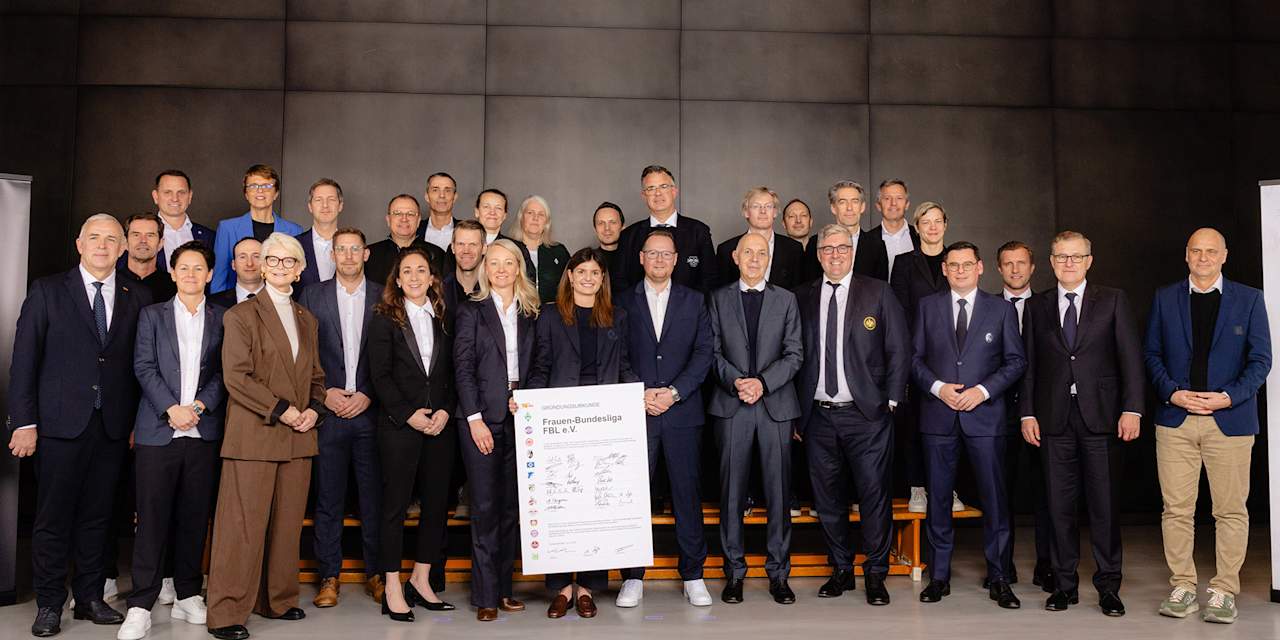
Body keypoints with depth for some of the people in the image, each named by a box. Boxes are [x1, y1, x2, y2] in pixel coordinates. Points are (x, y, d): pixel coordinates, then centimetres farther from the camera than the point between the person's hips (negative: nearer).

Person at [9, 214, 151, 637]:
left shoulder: (137, 299, 8)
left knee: (96, 516, 11)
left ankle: (90, 598, 21)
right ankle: (49, 605, 15)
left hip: (113, 427, 2)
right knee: (53, 518, 4)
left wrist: (138, 422, 0)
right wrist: (24, 423, -7)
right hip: (60, 423, -2)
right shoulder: (47, 292, 2)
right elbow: (24, 360, -1)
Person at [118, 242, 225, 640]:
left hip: (203, 432, 1)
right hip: (157, 430, -1)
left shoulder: (222, 319, 11)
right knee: (152, 517, -2)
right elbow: (144, 367, 0)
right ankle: (141, 606, 3)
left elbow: (224, 372, 4)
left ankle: (188, 596, 17)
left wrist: (199, 405, -11)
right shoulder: (152, 315, 10)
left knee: (195, 516, 7)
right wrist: (171, 409, -11)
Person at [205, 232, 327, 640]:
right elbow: (236, 377, -10)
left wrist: (314, 410, 1)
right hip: (254, 437, -6)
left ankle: (277, 600, 22)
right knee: (244, 526, -4)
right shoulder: (241, 316, -1)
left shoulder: (306, 320, 17)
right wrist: (282, 411, -15)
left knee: (288, 525, 10)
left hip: (298, 438, 6)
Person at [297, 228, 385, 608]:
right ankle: (329, 576, 14)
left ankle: (375, 573, 16)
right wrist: (324, 394, -6)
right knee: (328, 499, 4)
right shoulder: (312, 296, 8)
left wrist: (367, 395, -7)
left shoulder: (384, 298, 6)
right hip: (327, 411, 0)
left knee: (375, 497, 4)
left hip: (370, 410, 0)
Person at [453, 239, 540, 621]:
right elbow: (463, 365, -4)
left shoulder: (530, 312, 12)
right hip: (482, 416, -3)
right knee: (485, 506, -2)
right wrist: (475, 418, -11)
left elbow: (535, 366, 12)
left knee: (511, 504, 7)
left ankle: (504, 588, 15)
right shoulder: (471, 308, 3)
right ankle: (485, 596, 4)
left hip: (519, 416, 3)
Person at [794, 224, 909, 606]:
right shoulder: (802, 298, 9)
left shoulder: (878, 293, 3)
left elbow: (899, 350, 3)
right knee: (827, 498, 9)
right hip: (818, 415, 3)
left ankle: (876, 574, 13)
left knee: (874, 495, -1)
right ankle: (841, 570, 24)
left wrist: (891, 400, -3)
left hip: (867, 416, -2)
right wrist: (796, 413, 5)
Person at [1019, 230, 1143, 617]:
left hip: (1101, 415, -1)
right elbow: (1029, 364, 9)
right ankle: (1065, 584, 15)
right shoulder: (1036, 307, 11)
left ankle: (1108, 587, 12)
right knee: (1059, 505, 5)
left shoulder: (1112, 301, 7)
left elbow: (1130, 357, 2)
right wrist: (1027, 413, 2)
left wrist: (1132, 409, -7)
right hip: (1054, 420, 2)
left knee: (1104, 505, 2)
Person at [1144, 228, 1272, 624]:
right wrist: (1172, 393, -7)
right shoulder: (1164, 299, 9)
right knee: (1176, 509, 3)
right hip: (1175, 418, 1)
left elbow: (1260, 359, 2)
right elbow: (1152, 353, 8)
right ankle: (1182, 588, 13)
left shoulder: (1249, 300, 5)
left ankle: (1225, 591, 14)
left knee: (1231, 511, 4)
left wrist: (1229, 397, -11)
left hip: (1230, 419, -1)